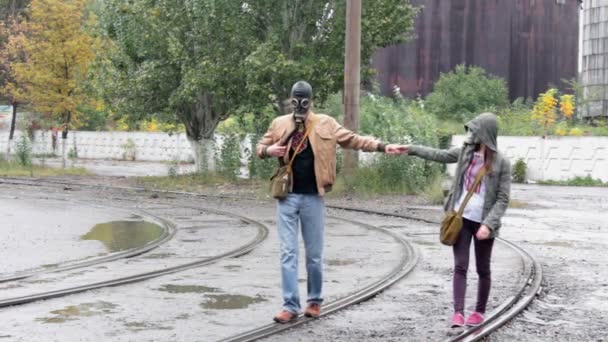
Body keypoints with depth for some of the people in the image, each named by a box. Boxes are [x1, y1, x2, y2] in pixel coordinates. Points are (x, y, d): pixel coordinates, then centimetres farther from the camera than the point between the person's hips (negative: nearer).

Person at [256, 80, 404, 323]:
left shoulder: (325, 124, 1)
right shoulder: (279, 124, 4)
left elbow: (352, 139, 2)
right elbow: (260, 147, 13)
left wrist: (382, 147, -6)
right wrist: (268, 150, -11)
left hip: (312, 197, -1)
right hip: (287, 197, 1)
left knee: (314, 254, 8)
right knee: (288, 253, 0)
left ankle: (315, 301, 23)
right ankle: (290, 306, 3)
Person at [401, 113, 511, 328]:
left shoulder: (501, 163, -10)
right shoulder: (465, 152, 3)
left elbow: (503, 199, -11)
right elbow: (439, 155, 14)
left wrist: (488, 224, -20)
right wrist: (410, 149, 7)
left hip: (483, 223, -3)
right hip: (461, 219, 3)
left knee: (482, 269, 10)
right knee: (460, 267, -4)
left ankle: (480, 311, 25)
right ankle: (458, 312, -8)